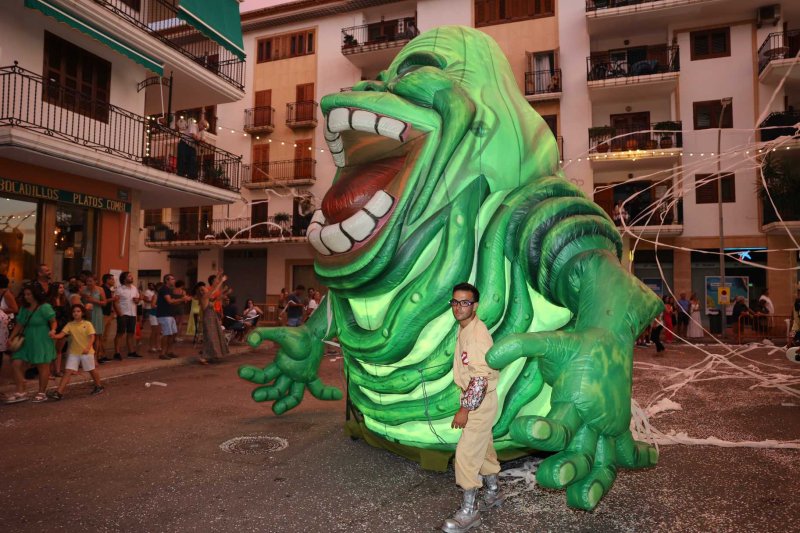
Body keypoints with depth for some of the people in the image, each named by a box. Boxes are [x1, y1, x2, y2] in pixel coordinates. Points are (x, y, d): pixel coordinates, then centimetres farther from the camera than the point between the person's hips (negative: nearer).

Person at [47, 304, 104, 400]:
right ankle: (59, 392, -6)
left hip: (86, 352, -2)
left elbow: (92, 337, -12)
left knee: (92, 370, 13)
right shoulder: (70, 325, 0)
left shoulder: (87, 324, -7)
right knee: (68, 372, -5)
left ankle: (99, 386, 32)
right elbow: (62, 334, -11)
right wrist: (54, 336, -33)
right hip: (73, 352, 2)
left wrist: (88, 348, -26)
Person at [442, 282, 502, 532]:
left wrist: (465, 409, -24)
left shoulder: (477, 334, -24)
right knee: (483, 448, 21)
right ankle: (493, 493, 39)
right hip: (475, 398, 9)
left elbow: (481, 378, -28)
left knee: (466, 453, -4)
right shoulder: (464, 329, 6)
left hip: (480, 401, -9)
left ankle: (469, 512, 9)